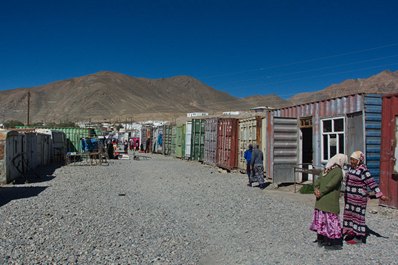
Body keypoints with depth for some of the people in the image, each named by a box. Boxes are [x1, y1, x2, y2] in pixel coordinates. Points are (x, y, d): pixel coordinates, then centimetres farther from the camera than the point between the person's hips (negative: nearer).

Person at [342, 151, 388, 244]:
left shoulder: (363, 171, -17)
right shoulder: (352, 168, 7)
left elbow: (372, 183, -19)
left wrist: (380, 195, -23)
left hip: (358, 197, -8)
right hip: (350, 197, 8)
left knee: (358, 215, 0)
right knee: (350, 214, 14)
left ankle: (359, 237, 11)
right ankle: (352, 232, 26)